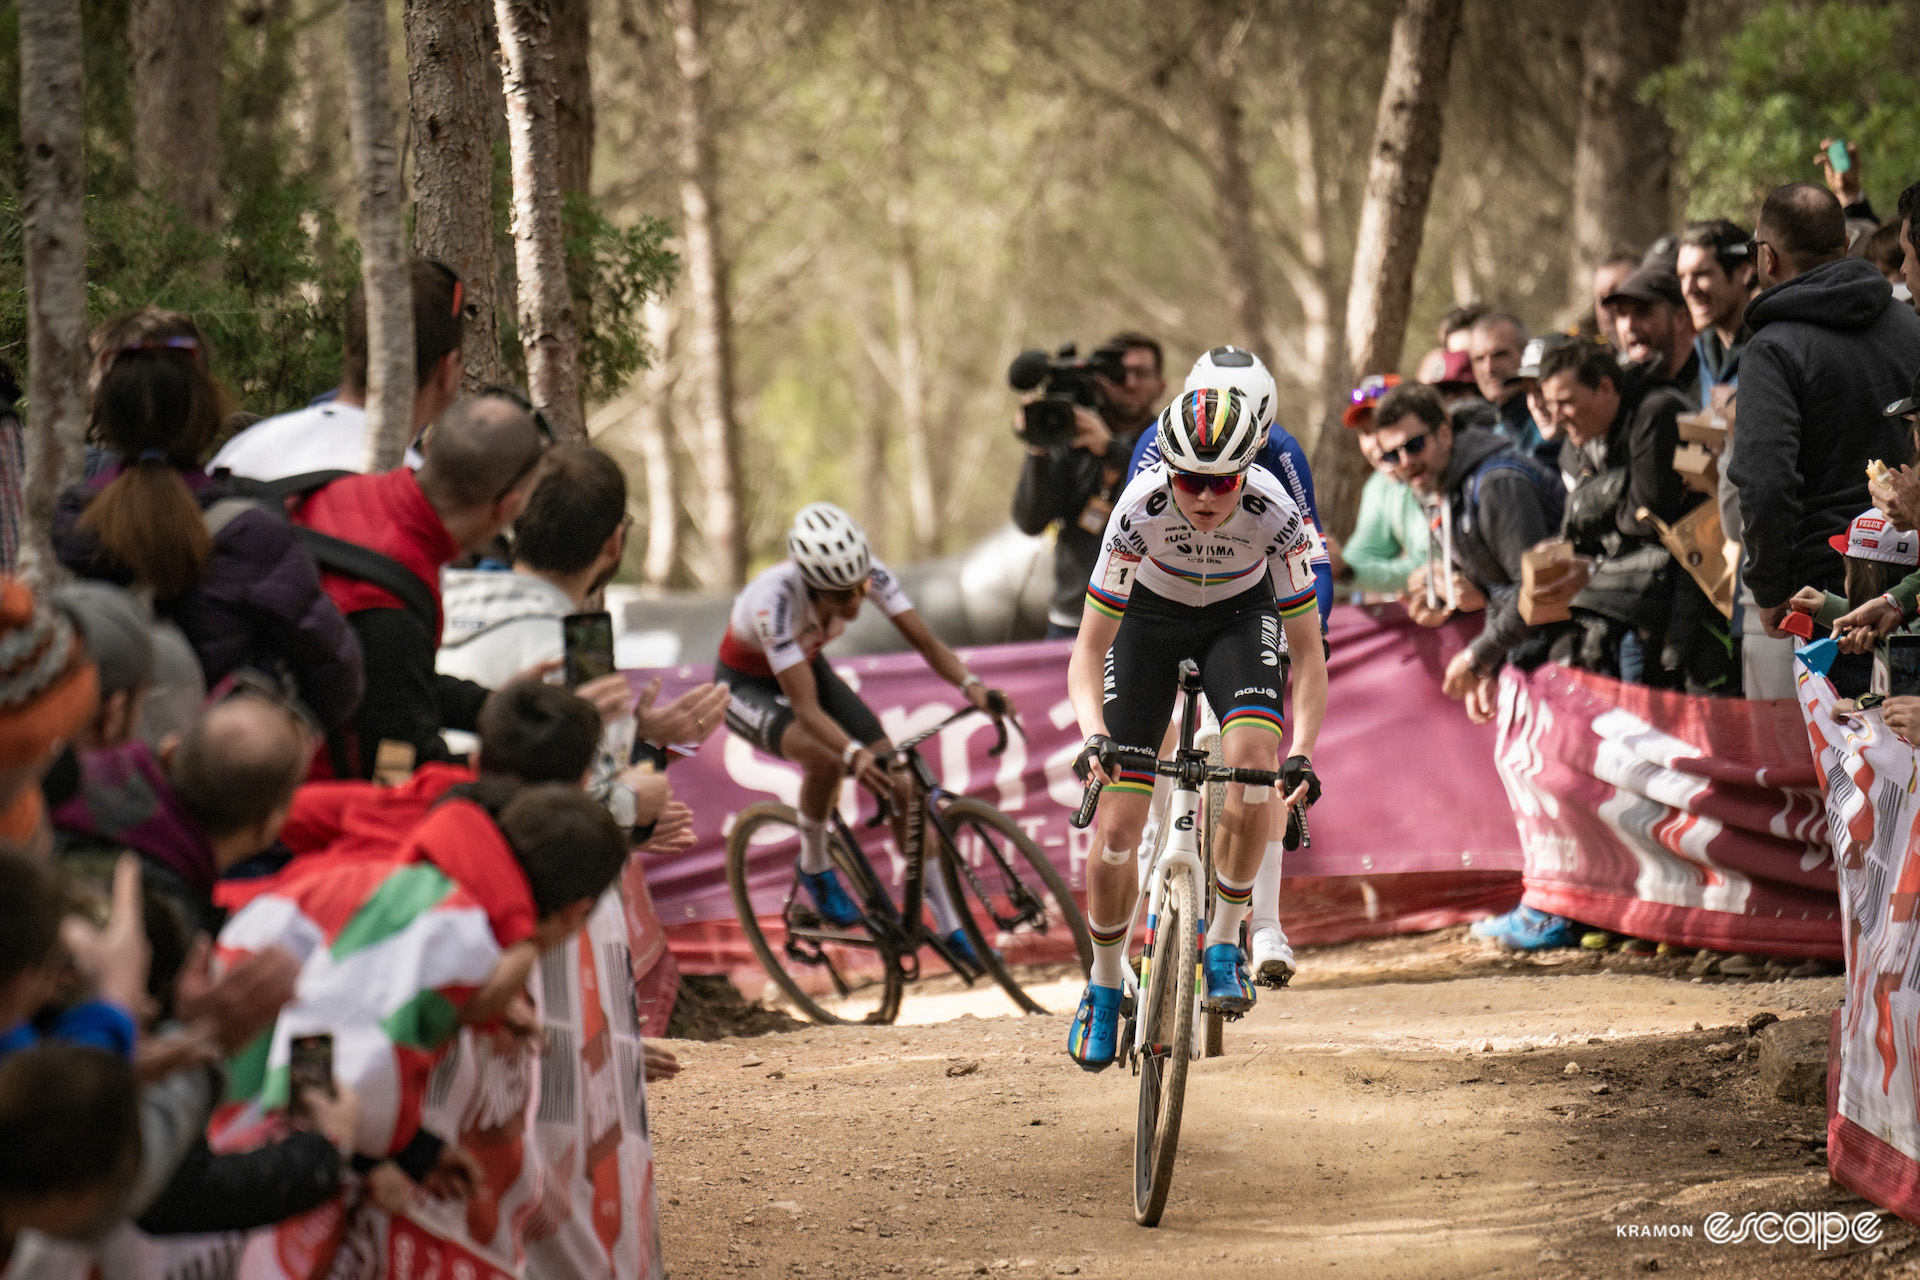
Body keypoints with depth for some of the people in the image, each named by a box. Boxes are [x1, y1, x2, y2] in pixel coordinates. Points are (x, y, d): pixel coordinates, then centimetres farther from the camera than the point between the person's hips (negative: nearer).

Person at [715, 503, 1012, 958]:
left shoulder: (866, 573, -27)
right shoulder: (776, 598, -41)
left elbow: (925, 642, -23)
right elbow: (806, 708, -44)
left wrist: (971, 686, -42)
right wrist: (855, 754, -60)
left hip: (807, 668, 5)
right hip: (746, 685, -5)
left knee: (900, 787, -10)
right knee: (826, 760, -35)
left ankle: (949, 927, -1)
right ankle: (815, 868, -7)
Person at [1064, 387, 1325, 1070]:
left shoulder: (1275, 514, -33)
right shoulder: (1140, 509, -34)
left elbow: (1309, 653, -27)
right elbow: (1088, 653, -29)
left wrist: (1303, 753, -41)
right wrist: (1094, 735, -47)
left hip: (1241, 614, 0)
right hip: (1151, 616, 0)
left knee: (1255, 758, -30)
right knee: (1117, 832, -9)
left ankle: (1224, 943, -10)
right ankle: (1104, 984, 16)